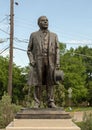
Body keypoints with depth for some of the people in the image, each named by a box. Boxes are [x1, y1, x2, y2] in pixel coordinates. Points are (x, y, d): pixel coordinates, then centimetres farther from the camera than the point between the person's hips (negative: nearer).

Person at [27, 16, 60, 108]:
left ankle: (51, 102, 3)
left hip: (50, 62, 1)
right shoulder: (33, 35, 11)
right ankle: (37, 103, 2)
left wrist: (57, 62, -5)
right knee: (37, 83, -2)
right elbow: (29, 50, 9)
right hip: (38, 62, -1)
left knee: (50, 83, -1)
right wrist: (31, 61, -7)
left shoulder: (54, 36, 14)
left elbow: (57, 50, 8)